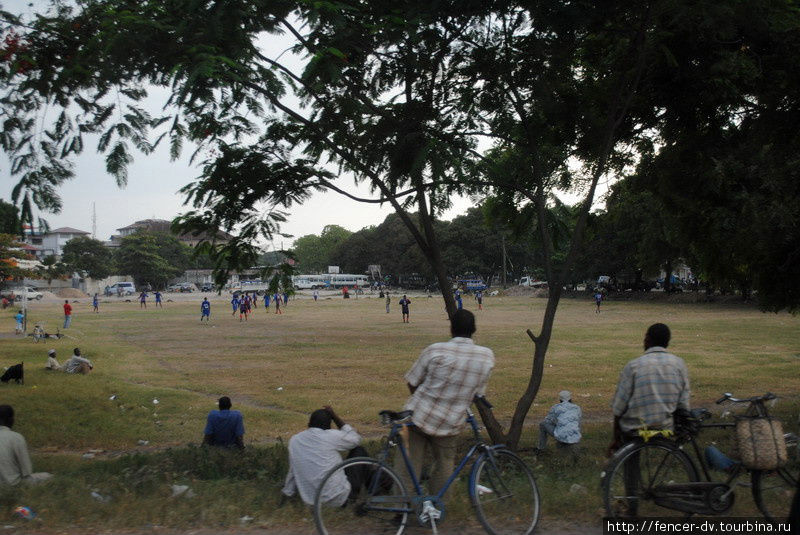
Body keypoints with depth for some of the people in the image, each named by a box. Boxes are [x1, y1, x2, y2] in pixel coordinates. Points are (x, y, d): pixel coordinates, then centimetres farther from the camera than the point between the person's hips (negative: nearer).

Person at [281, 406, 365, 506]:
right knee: (359, 451, 12)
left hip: (310, 499, 5)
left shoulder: (294, 440, 3)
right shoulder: (331, 436, -11)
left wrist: (288, 491, 30)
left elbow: (293, 470, 14)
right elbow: (356, 439, 8)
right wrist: (335, 417, 7)